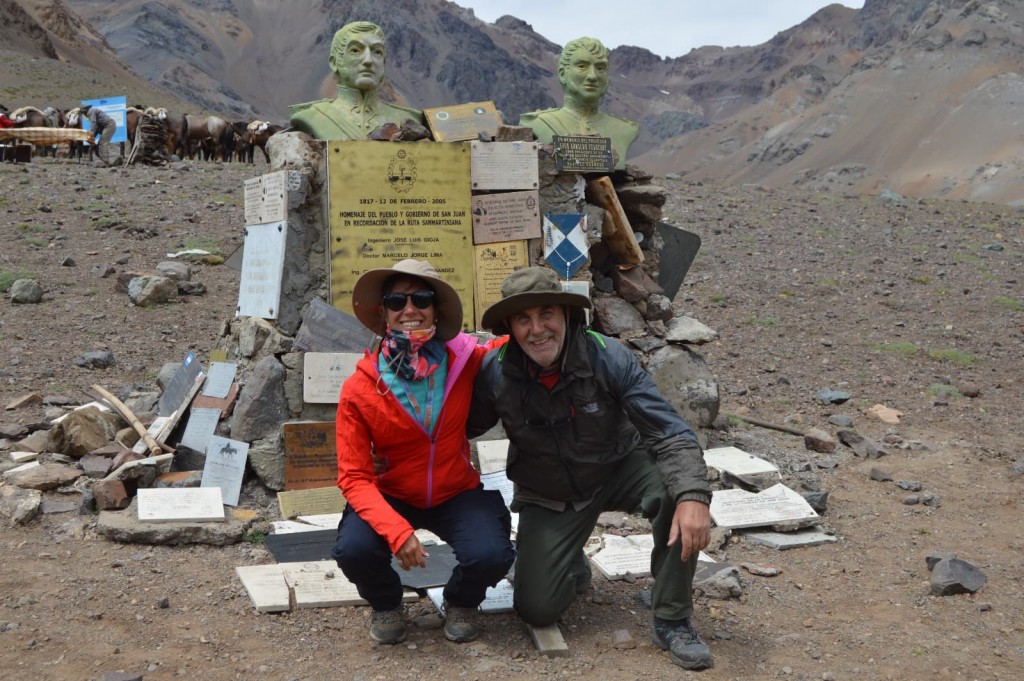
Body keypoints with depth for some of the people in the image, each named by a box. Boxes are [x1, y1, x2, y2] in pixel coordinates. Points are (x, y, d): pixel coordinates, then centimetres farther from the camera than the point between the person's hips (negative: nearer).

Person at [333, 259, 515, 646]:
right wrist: (397, 531, -33)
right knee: (354, 551, -30)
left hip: (457, 494, 1)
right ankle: (386, 605, 9)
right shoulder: (359, 389, -16)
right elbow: (355, 477, -17)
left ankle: (460, 604, 12)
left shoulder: (465, 361, -12)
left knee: (491, 555, -27)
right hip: (390, 496, -1)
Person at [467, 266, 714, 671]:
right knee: (536, 609, -9)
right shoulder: (495, 374, -20)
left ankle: (672, 621, -14)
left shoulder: (608, 358, -25)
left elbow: (670, 433, -28)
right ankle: (572, 567, 30)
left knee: (675, 487, -33)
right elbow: (462, 429, -1)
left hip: (619, 470, -1)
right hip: (548, 497, 1)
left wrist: (693, 496, -43)